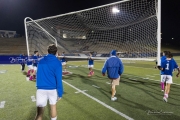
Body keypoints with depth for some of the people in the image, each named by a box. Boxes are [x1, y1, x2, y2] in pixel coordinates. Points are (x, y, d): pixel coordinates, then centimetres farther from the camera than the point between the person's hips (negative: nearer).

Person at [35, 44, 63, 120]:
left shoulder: (41, 61, 6)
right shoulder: (57, 62, -8)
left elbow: (38, 76, 16)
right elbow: (59, 79, -12)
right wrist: (60, 93, -7)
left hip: (41, 89, 2)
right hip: (52, 89, -1)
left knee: (39, 113, 4)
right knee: (53, 106, 22)